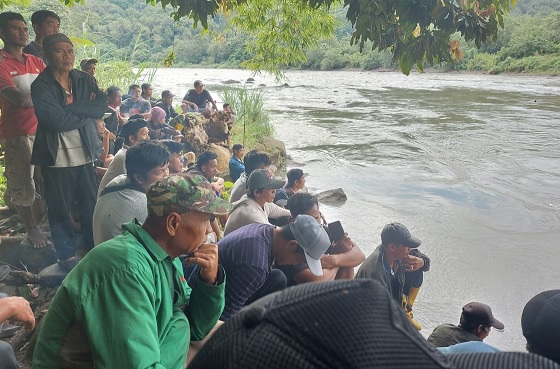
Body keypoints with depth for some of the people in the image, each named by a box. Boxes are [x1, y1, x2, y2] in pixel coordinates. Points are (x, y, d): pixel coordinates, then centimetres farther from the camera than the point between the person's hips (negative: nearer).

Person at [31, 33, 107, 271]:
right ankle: (67, 256, 22)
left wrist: (71, 106, -17)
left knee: (91, 205, 11)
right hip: (56, 157, -4)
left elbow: (102, 106, -8)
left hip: (85, 154, 4)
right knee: (60, 209, 6)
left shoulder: (85, 80, 7)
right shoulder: (41, 86, -7)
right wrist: (87, 114, -9)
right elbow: (55, 120, -19)